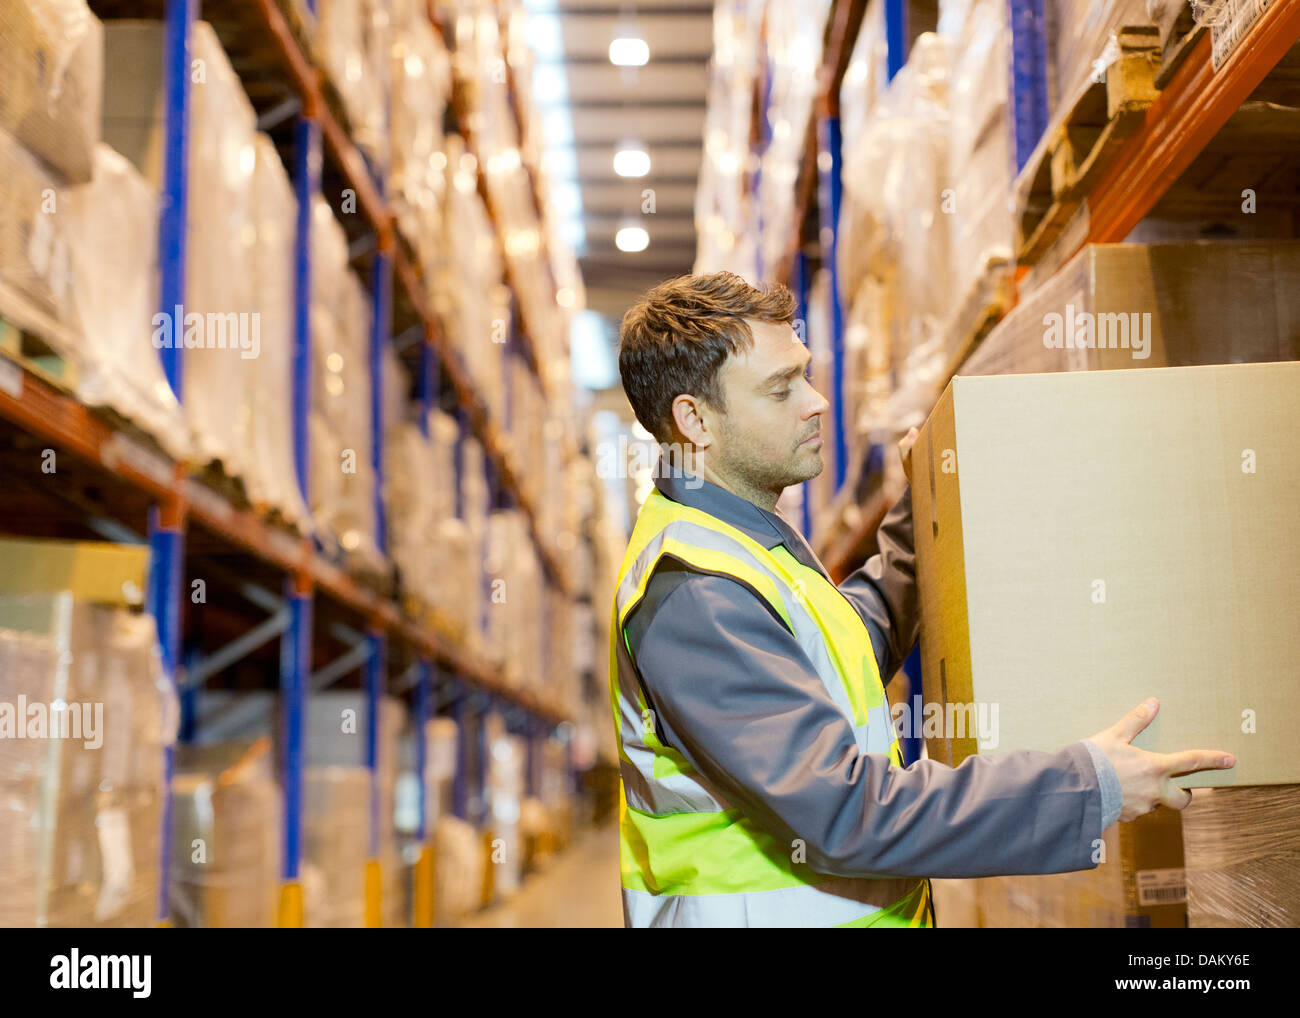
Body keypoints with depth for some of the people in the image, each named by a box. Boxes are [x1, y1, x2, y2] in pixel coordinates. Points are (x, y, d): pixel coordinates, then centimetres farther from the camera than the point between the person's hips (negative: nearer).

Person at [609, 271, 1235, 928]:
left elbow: (861, 646, 26)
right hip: (752, 912, -9)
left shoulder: (743, 534, 8)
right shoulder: (692, 600, -26)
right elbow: (843, 811, -31)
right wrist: (1083, 787, -29)